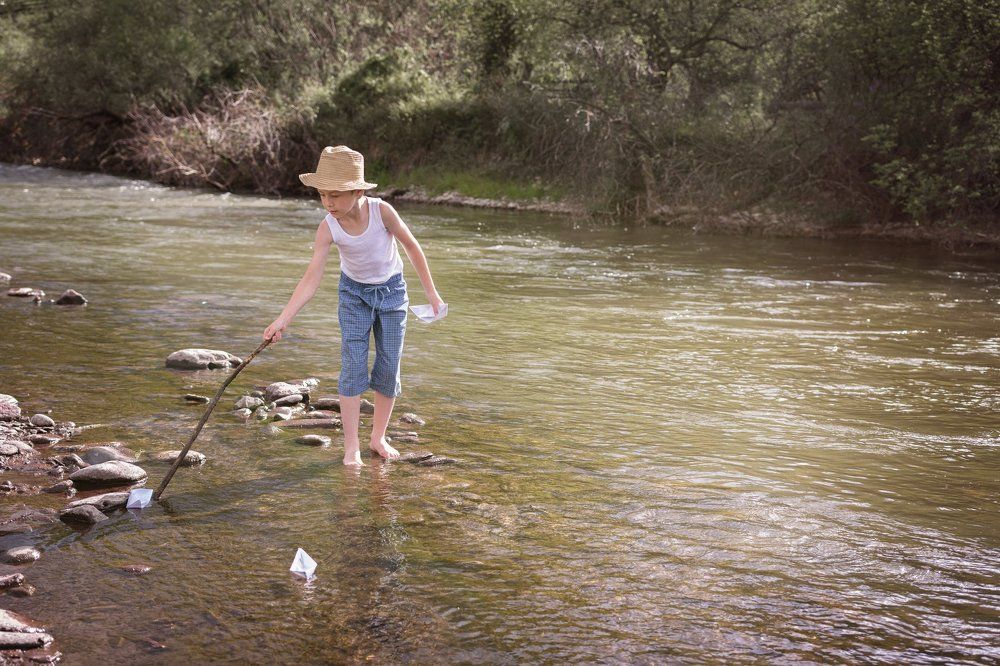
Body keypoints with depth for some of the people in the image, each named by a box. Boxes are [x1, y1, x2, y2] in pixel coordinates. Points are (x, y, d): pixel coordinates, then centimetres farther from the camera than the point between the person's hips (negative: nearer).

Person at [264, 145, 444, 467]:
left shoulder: (382, 211, -26)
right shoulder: (328, 228, -23)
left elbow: (411, 246, -11)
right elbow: (311, 278, -26)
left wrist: (430, 290, -4)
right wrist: (283, 319, -37)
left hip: (391, 290, 0)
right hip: (354, 293, 0)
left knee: (389, 368, 4)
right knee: (353, 365, -8)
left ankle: (378, 438, 19)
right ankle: (351, 445, -2)